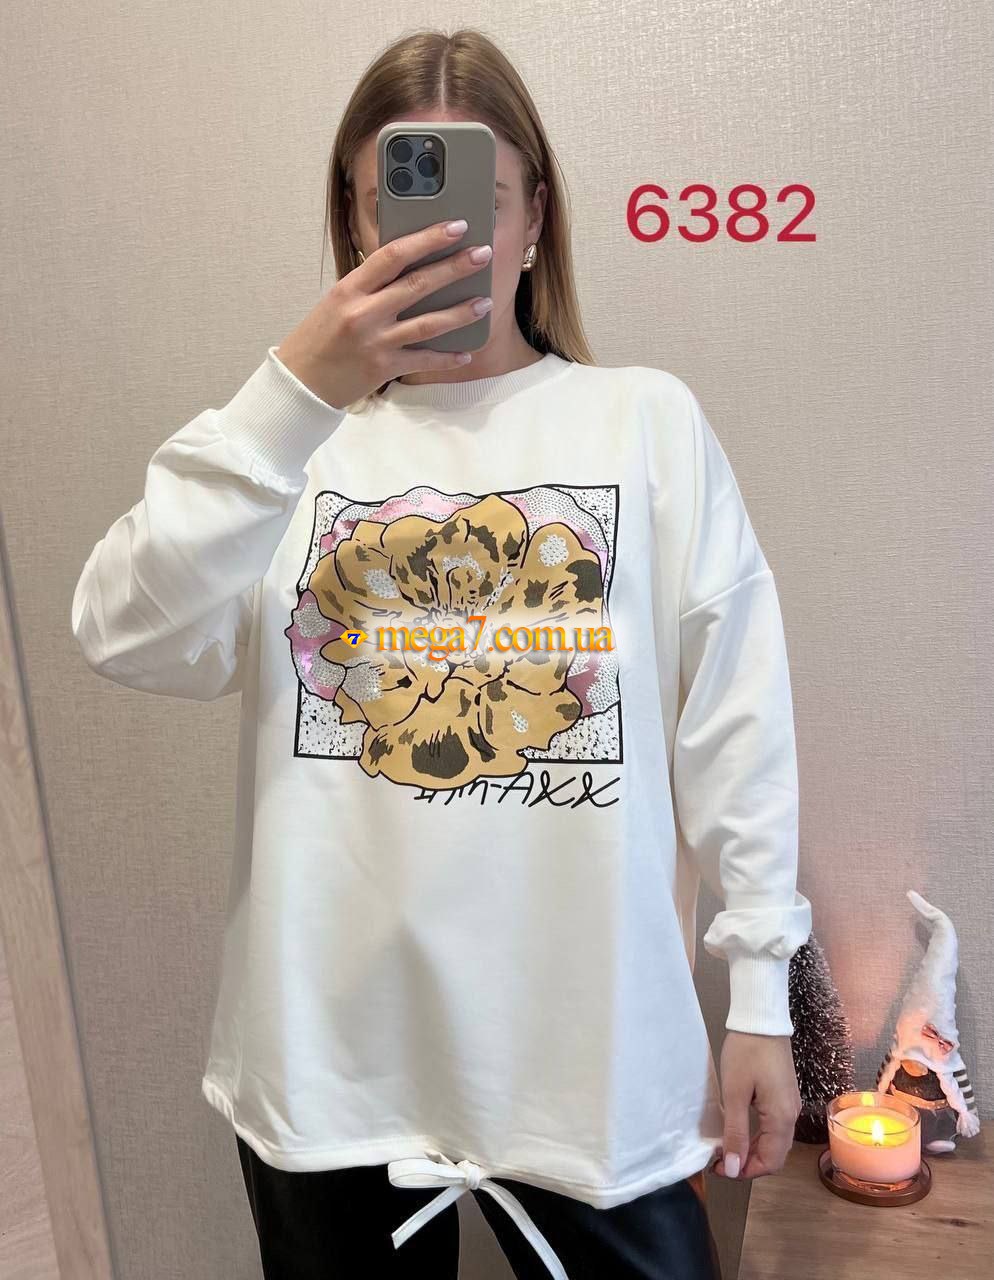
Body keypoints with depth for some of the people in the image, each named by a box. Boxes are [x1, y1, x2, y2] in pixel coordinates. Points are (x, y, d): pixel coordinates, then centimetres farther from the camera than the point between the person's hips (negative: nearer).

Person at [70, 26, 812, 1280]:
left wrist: (761, 998, 0)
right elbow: (128, 641, -14)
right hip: (329, 1054, 2)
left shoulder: (649, 423, -2)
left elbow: (735, 726, -2)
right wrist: (294, 395, -24)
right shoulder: (298, 438, 2)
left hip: (592, 1048, -1)